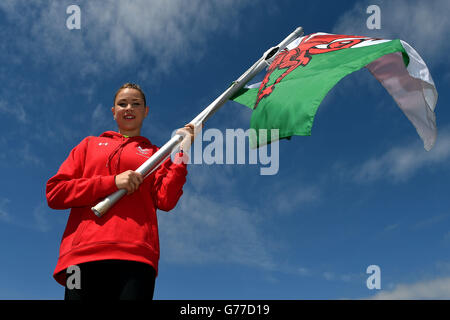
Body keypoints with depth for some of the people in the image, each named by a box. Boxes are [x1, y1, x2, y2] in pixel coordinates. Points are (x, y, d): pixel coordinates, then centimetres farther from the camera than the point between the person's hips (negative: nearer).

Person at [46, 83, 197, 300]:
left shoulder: (155, 155, 23)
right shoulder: (90, 144, 24)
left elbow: (166, 201, 6)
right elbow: (54, 192, 10)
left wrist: (182, 152, 2)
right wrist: (112, 182, -1)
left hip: (136, 256, 0)